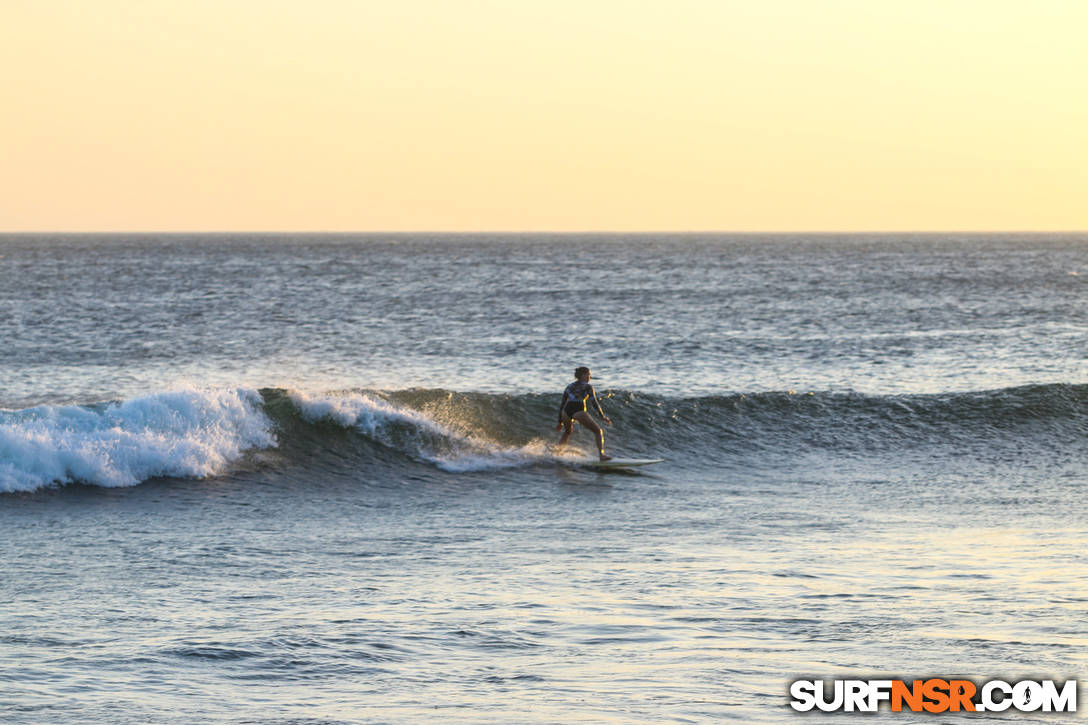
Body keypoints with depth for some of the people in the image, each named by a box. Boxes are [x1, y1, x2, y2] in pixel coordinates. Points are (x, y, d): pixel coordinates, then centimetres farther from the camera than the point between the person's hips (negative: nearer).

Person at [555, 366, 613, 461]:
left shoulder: (569, 386, 26)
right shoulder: (587, 386, 12)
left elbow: (562, 405, 26)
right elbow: (595, 403, 2)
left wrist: (560, 422, 30)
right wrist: (602, 416, 8)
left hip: (566, 411, 5)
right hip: (579, 411, -5)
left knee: (568, 432, 36)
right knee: (598, 431, 7)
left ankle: (557, 448, 17)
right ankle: (602, 455, -10)